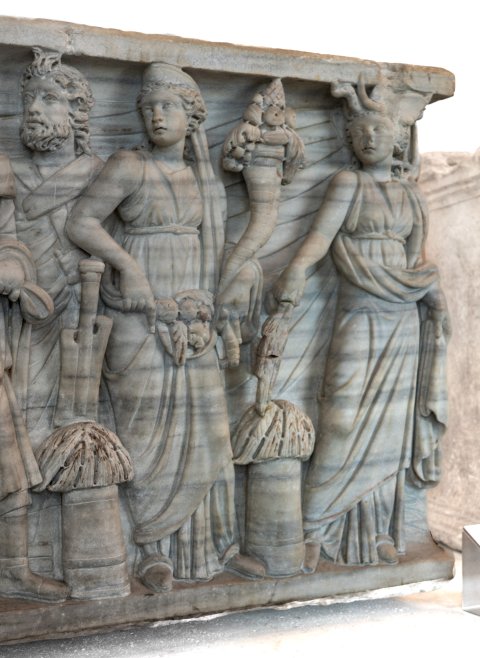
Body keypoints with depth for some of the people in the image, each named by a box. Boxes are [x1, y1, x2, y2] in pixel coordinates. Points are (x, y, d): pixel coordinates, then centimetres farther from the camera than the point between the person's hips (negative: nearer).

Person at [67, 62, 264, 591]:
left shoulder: (199, 175, 11)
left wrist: (207, 310, 10)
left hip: (191, 321, 5)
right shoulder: (130, 167, -5)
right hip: (138, 321, -5)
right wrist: (127, 263, -21)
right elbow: (80, 223, -10)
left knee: (206, 430, 7)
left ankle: (217, 545, 18)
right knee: (148, 434, -1)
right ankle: (154, 552, 11)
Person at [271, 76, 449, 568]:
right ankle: (314, 532, 1)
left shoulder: (409, 194, 14)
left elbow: (416, 259, 15)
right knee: (345, 425, -8)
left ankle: (378, 532, 16)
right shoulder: (348, 183, -1)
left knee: (389, 428, 7)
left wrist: (434, 298, 0)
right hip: (360, 321, -5)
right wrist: (295, 273, -32)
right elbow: (321, 234, -15)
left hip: (404, 322, 5)